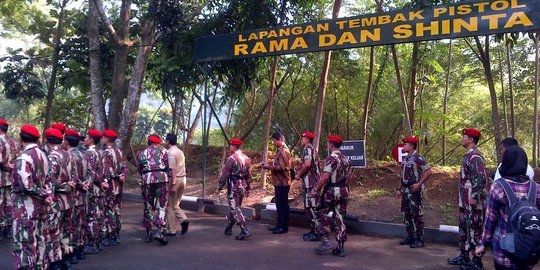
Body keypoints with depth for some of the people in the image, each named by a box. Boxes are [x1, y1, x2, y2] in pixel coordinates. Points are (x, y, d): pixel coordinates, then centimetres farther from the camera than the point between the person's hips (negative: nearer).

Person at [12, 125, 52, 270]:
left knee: (24, 242, 1)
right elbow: (48, 179, 5)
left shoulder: (23, 157, -17)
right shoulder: (42, 155, 7)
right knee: (39, 240, 16)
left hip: (26, 206, -8)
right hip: (40, 204, 8)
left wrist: (44, 194, -11)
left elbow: (27, 185, -24)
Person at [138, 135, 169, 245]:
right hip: (161, 178, -2)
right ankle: (159, 231, -13)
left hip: (147, 180, 2)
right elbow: (167, 167, 7)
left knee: (148, 207, 13)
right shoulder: (162, 151, 10)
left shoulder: (142, 153, 17)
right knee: (161, 206, 1)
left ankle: (148, 233, 19)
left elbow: (140, 169, 15)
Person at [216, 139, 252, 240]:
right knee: (235, 207, 18)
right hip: (243, 186, 7)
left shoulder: (231, 159, -13)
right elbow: (249, 175, 12)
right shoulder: (247, 159, 8)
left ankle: (245, 231, -10)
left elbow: (224, 175, -14)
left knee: (235, 209, -3)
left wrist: (219, 188, -6)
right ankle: (228, 228, 31)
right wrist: (247, 188, 19)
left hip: (233, 186, -7)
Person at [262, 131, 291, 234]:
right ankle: (280, 225, 23)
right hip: (279, 182, 10)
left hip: (282, 183, -10)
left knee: (282, 205, -3)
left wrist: (269, 166, -15)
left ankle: (284, 227, 4)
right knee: (279, 204, 15)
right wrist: (269, 166, 9)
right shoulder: (281, 150, 16)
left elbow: (282, 167, -23)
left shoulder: (283, 151, -16)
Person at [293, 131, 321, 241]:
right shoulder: (313, 150, 20)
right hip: (314, 182, 10)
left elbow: (307, 164, -26)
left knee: (311, 207, -7)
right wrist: (300, 173, 19)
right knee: (313, 207, 14)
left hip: (310, 183, -10)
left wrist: (299, 174, -13)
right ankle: (315, 230, 20)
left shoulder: (307, 149, -10)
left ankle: (316, 233, -4)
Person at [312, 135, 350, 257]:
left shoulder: (331, 158, -13)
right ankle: (340, 247, 10)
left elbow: (325, 177, -22)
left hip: (332, 190, -7)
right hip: (344, 191, 7)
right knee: (339, 218, 9)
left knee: (321, 214, 9)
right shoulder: (345, 159, 12)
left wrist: (316, 189, -17)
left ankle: (325, 240, 2)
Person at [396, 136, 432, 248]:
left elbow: (429, 171, -18)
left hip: (414, 190, -8)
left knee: (416, 215, -3)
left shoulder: (418, 158, -13)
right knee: (407, 213, 12)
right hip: (405, 190, 8)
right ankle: (410, 236, 22)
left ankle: (420, 240, 4)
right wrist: (400, 188, 16)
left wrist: (419, 184, -20)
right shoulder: (405, 158, 12)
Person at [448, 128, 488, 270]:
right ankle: (464, 256, 28)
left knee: (474, 230, 0)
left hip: (473, 202, -10)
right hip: (465, 201, 10)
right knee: (464, 228, 17)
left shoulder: (475, 156, -18)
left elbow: (481, 179, -25)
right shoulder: (469, 155, 14)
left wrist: (474, 198, -23)